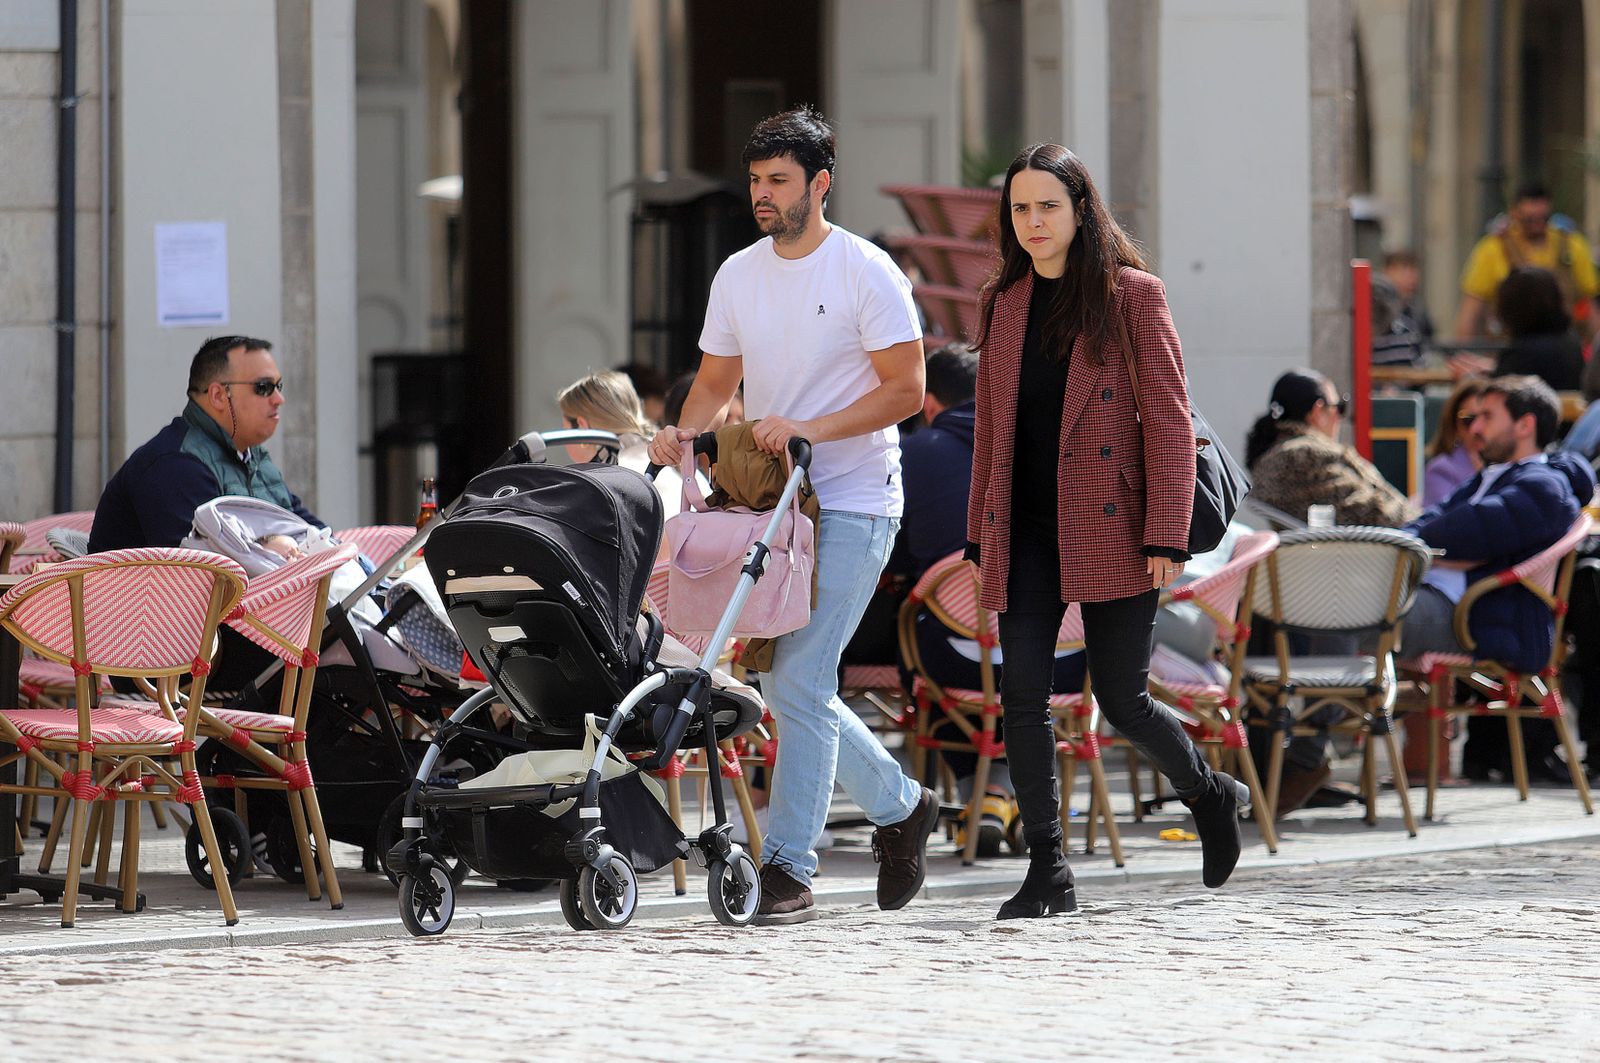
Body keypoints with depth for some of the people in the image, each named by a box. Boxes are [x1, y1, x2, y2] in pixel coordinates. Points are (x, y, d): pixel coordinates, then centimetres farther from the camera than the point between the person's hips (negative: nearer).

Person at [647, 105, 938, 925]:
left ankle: (788, 867, -11)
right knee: (785, 683, 9)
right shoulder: (737, 276, 11)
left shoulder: (867, 273, -8)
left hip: (850, 503, -7)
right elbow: (718, 379, 17)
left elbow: (905, 388, -11)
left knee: (799, 680, -14)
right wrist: (685, 431, -5)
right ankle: (899, 806, 28)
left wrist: (809, 427, -21)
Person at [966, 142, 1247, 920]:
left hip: (1109, 529, -4)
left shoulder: (1132, 296, -2)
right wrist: (980, 535, 13)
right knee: (1021, 694, -5)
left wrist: (1166, 536, -11)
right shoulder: (1002, 303, 12)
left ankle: (1211, 796, 26)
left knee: (1121, 698, -2)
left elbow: (1168, 421, -5)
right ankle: (1047, 870, 1)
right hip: (1024, 531, 4)